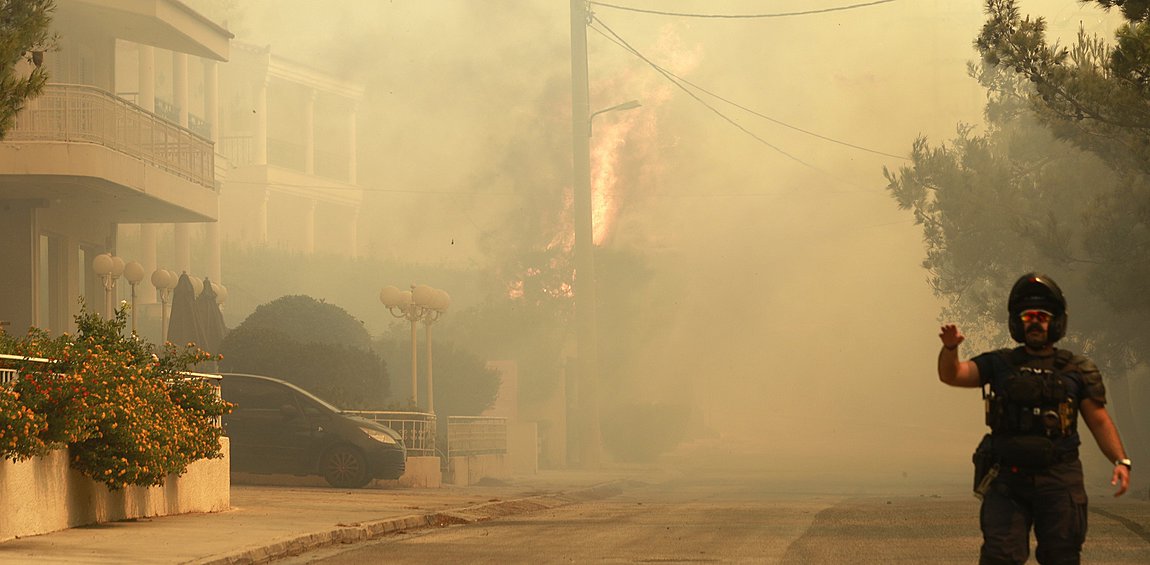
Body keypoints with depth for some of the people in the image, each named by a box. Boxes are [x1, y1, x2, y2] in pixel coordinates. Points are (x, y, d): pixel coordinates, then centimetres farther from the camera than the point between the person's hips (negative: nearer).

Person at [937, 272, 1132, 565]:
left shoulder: (1077, 371, 8)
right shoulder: (1000, 365, 10)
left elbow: (1099, 421, 6)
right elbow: (952, 374, 0)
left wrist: (1121, 461, -10)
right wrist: (950, 348, -23)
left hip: (1058, 482, 0)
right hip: (1007, 481, 0)